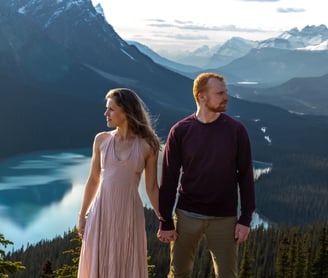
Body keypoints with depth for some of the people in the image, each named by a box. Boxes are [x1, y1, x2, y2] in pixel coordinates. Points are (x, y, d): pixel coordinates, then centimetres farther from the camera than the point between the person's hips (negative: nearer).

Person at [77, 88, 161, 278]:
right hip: (101, 212, 2)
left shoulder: (147, 145, -3)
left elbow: (152, 188, 1)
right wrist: (82, 216, 7)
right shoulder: (102, 140, 2)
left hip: (129, 214, -2)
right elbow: (93, 180, 9)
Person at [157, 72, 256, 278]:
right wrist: (165, 222, -2)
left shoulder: (236, 130, -3)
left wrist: (246, 219, -4)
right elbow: (169, 179, -1)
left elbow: (246, 176, 0)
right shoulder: (180, 131, -4)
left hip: (224, 218, 0)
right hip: (187, 216, 0)